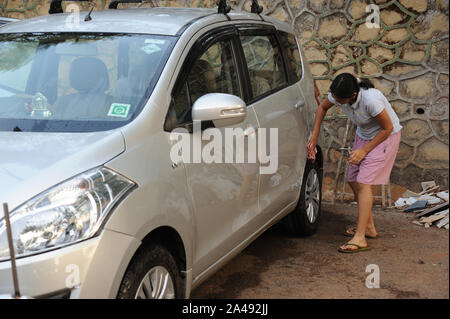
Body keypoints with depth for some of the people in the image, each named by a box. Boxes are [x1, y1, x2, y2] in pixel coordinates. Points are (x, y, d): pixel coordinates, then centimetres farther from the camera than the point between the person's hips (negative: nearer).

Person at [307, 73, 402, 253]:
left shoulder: (370, 99, -36)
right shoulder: (337, 95, -16)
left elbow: (388, 128, -23)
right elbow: (322, 108, 7)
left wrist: (364, 150, -20)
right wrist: (314, 137, 1)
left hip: (386, 136, -8)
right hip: (364, 135, 8)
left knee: (363, 183, -17)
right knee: (354, 182, 7)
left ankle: (360, 239, -17)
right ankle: (369, 227, 23)